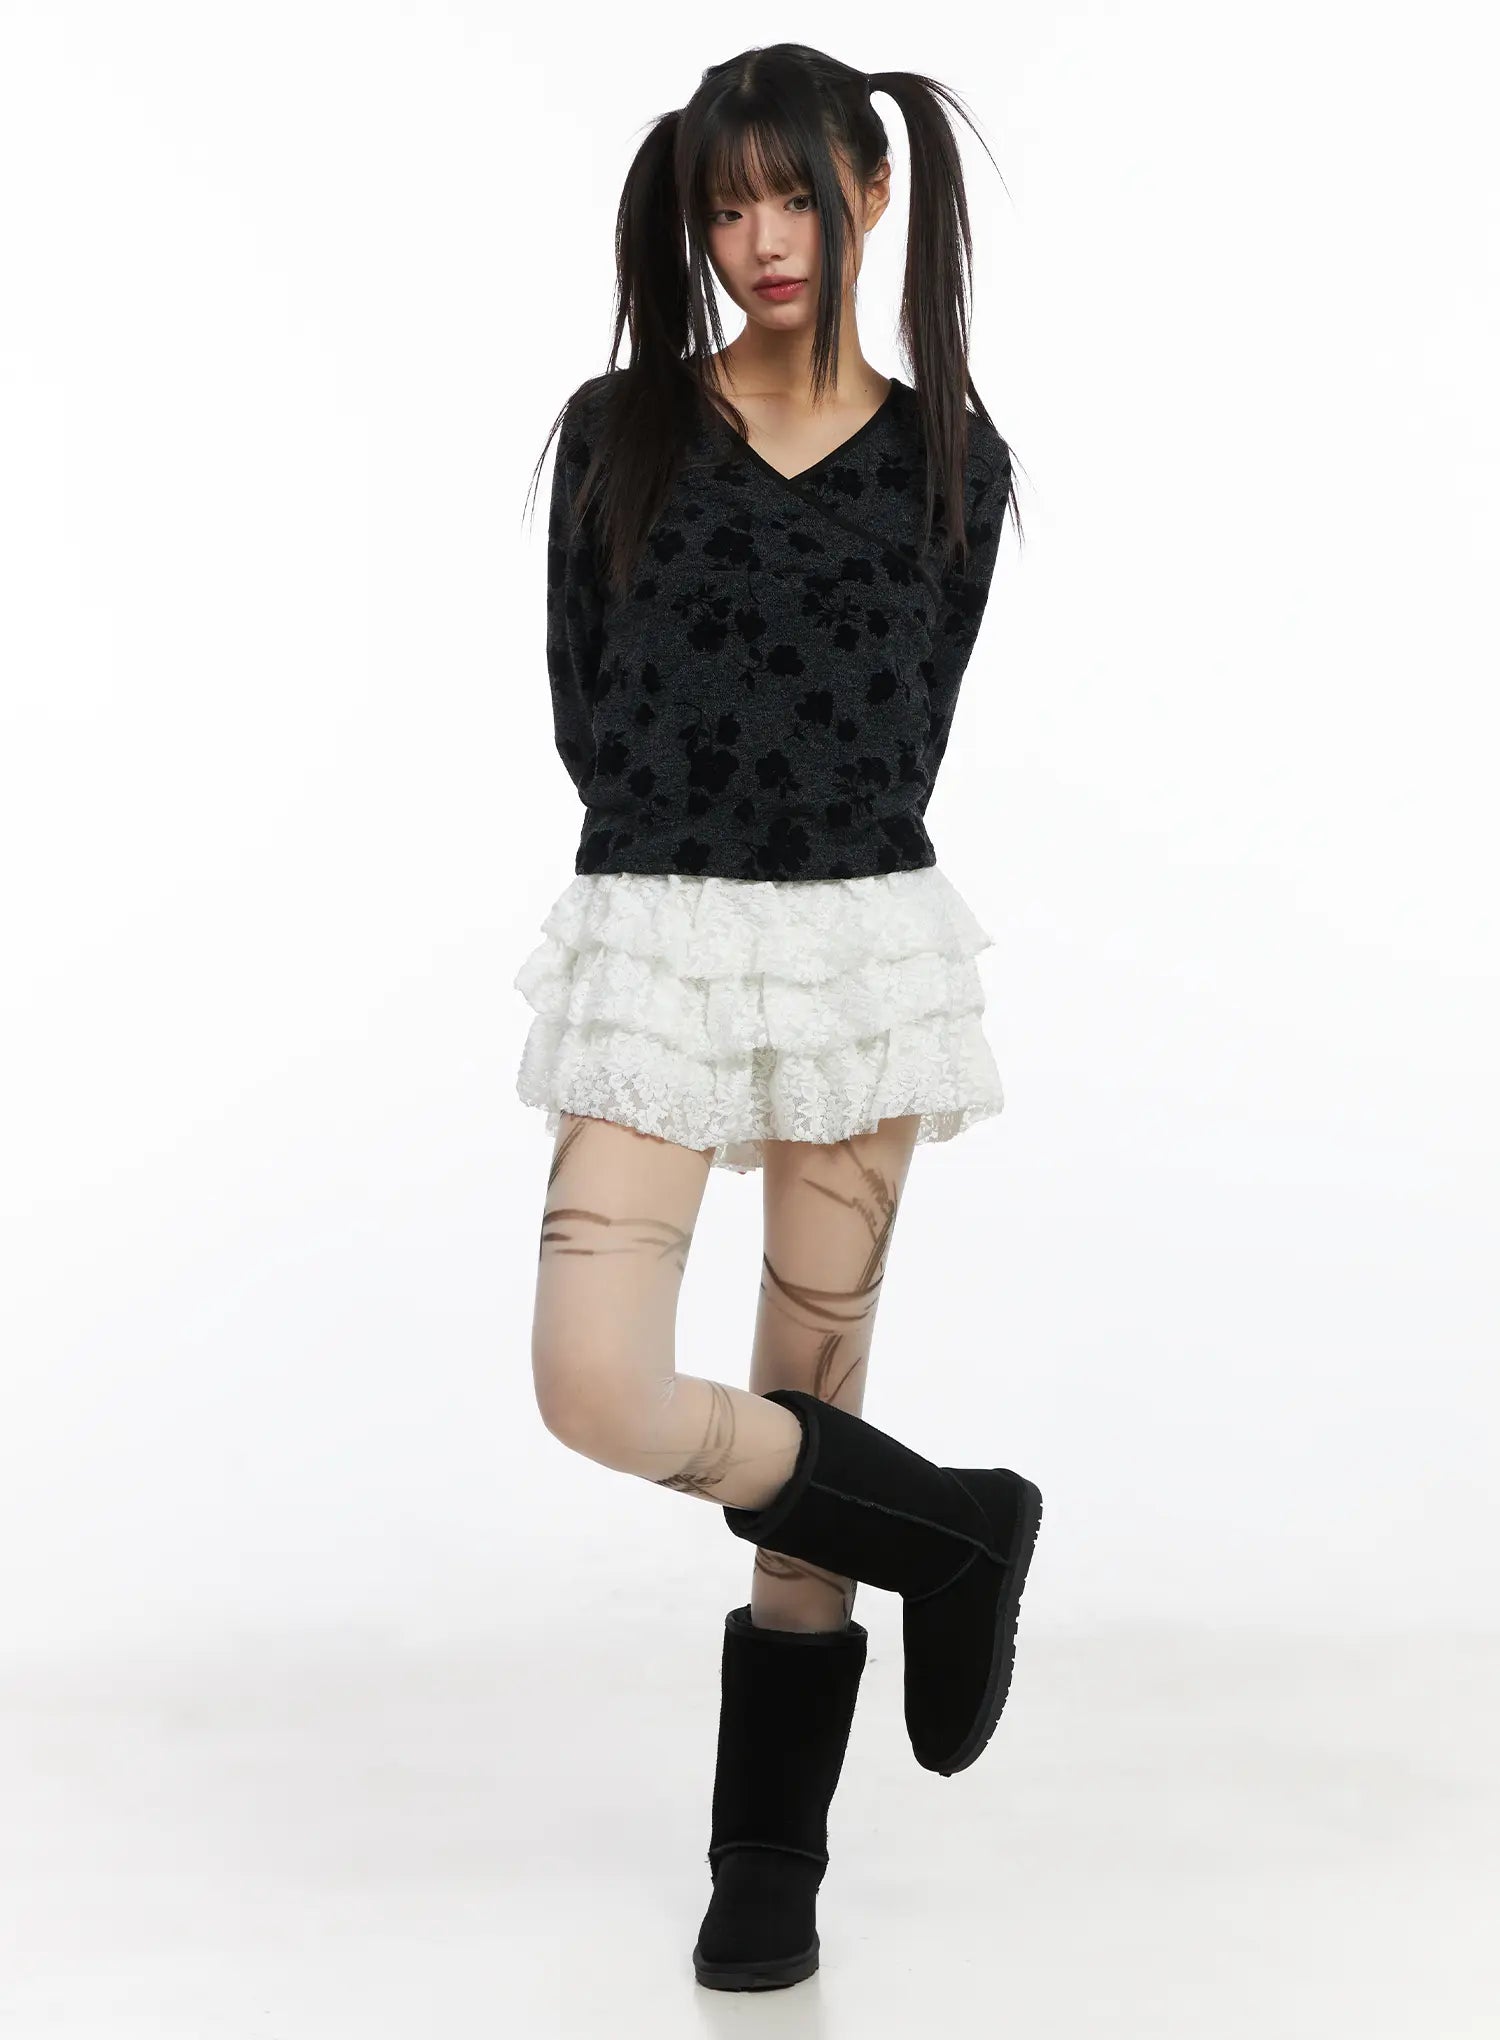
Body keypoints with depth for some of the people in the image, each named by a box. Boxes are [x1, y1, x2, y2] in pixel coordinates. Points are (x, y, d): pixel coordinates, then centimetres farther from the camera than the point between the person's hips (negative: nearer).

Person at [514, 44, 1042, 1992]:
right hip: (654, 937, 0)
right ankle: (955, 1533, 11)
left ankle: (772, 1858, 20)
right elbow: (586, 711, 4)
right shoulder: (620, 426, 2)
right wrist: (702, 847, 2)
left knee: (808, 1394, 6)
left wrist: (806, 852, 3)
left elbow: (909, 731, 8)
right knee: (598, 1388, -14)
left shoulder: (950, 459, 4)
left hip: (861, 934, 0)